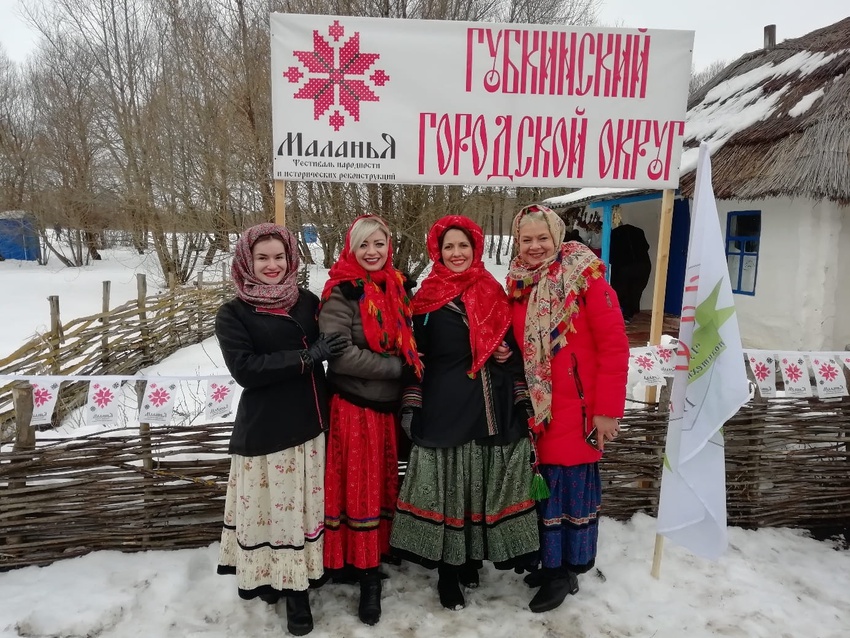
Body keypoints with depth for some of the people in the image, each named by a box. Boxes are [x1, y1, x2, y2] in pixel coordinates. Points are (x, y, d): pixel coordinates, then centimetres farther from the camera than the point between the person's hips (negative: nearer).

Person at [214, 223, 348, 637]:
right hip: (265, 430, -3)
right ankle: (265, 577, 23)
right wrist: (307, 356, -21)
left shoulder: (307, 302, 7)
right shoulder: (232, 314, -3)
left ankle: (295, 584, 25)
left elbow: (330, 349, 17)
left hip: (311, 424, 4)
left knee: (305, 505, 10)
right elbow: (245, 369, -16)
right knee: (271, 505, 4)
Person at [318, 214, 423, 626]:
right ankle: (367, 573, 15)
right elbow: (338, 353, -21)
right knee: (360, 486, 2)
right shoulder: (341, 293, -12)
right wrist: (396, 366, -18)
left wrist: (406, 373, 2)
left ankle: (373, 555, 31)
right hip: (354, 406, -6)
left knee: (384, 483, 15)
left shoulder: (397, 287, 7)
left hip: (389, 404, 6)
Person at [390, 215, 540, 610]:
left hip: (495, 410, 3)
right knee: (446, 490, 3)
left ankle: (471, 560, 31)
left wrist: (522, 398, 5)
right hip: (445, 411, -3)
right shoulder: (428, 300, -1)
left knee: (484, 488, 11)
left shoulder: (495, 294, 9)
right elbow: (416, 358, 0)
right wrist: (410, 405, -3)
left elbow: (512, 352, 14)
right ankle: (448, 573, 20)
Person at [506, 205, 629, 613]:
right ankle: (552, 563, 32)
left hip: (577, 409, -5)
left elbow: (614, 346, -11)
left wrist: (608, 409, -14)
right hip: (536, 408, 5)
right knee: (543, 483, 14)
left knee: (573, 484, 5)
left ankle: (566, 569, 24)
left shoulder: (584, 278, -9)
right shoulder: (518, 286, 7)